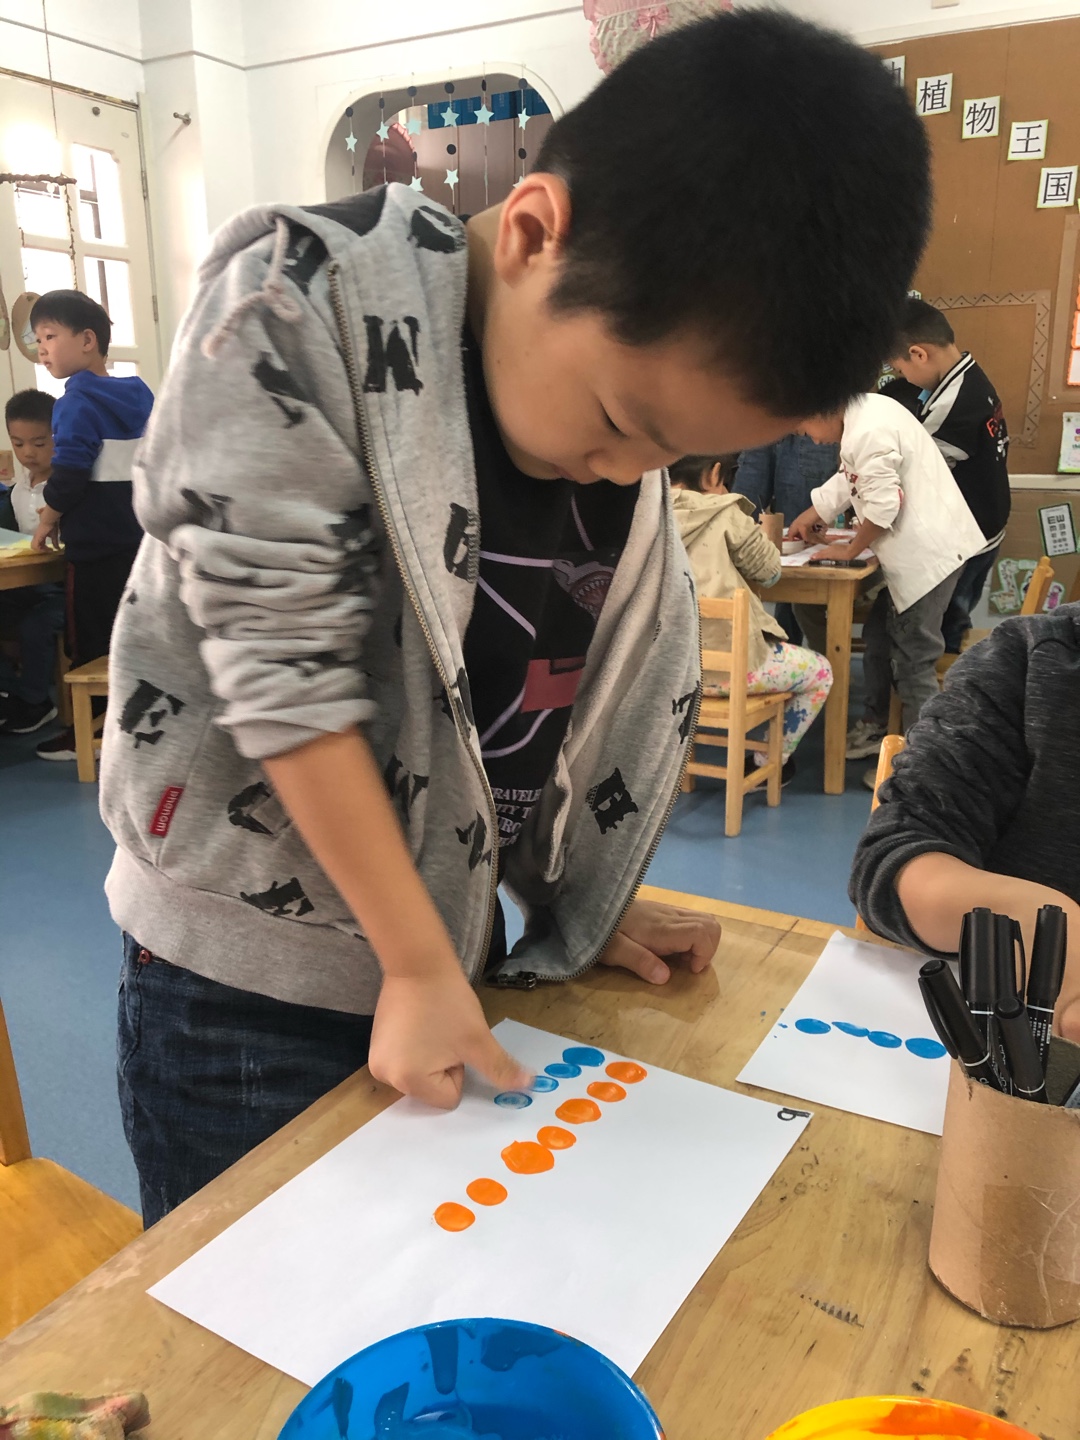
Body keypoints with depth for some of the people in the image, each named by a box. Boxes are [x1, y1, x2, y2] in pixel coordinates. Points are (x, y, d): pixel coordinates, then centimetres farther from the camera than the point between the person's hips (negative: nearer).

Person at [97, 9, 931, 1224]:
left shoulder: (643, 367, -1)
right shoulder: (298, 311, -19)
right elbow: (288, 669, -21)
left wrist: (586, 903, 10)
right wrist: (419, 968, -16)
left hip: (458, 938, 5)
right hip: (244, 978, -4)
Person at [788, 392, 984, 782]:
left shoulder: (869, 432, -24)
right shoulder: (864, 414, 8)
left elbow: (883, 505, -24)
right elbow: (846, 481, 19)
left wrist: (849, 550, -10)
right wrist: (809, 518, 22)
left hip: (928, 552, -10)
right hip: (915, 548, 10)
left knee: (913, 659, -2)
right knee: (880, 638, 20)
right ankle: (875, 725, 35)